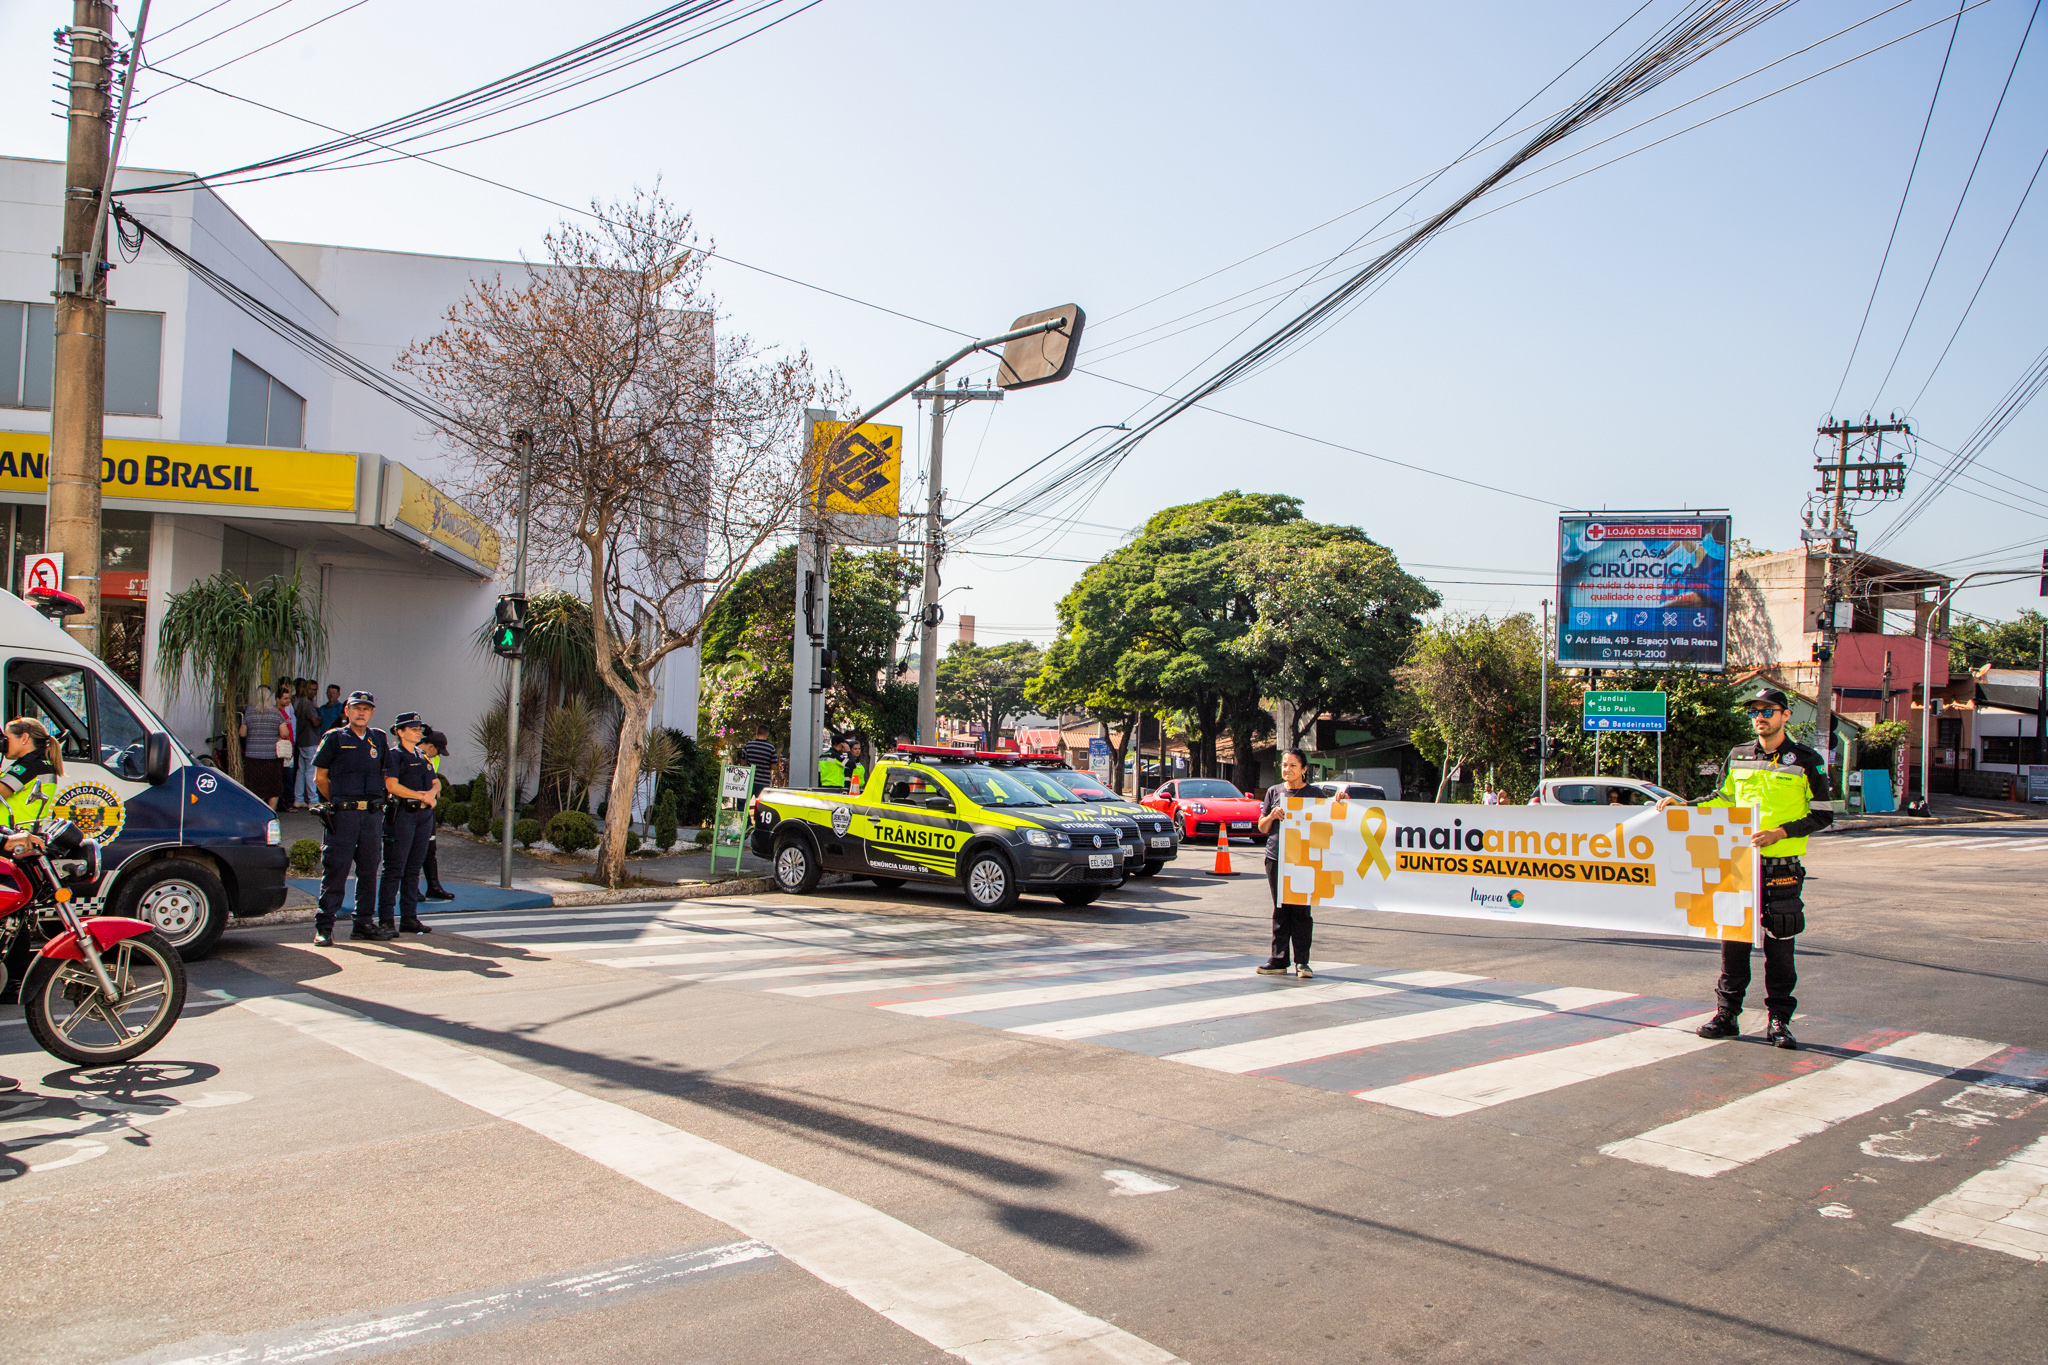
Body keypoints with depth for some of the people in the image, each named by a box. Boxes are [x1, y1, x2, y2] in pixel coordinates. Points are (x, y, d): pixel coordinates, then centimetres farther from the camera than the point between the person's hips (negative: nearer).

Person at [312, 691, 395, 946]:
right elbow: (320, 777, 6)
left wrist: (378, 800, 13)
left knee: (368, 871, 7)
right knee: (335, 870, -5)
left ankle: (364, 923, 15)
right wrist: (338, 802, 6)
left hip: (373, 814, 4)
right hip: (343, 815, -4)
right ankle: (323, 926, 0)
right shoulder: (334, 738, 3)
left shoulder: (380, 739, 13)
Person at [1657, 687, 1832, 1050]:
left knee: (1778, 945, 2)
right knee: (1732, 939, 6)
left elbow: (1823, 815, -1)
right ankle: (1727, 1014, 15)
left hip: (1782, 867, -3)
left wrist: (1780, 832, -14)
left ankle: (1779, 1020, 11)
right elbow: (1723, 799, 23)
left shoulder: (1806, 762, -2)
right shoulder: (1738, 757, 10)